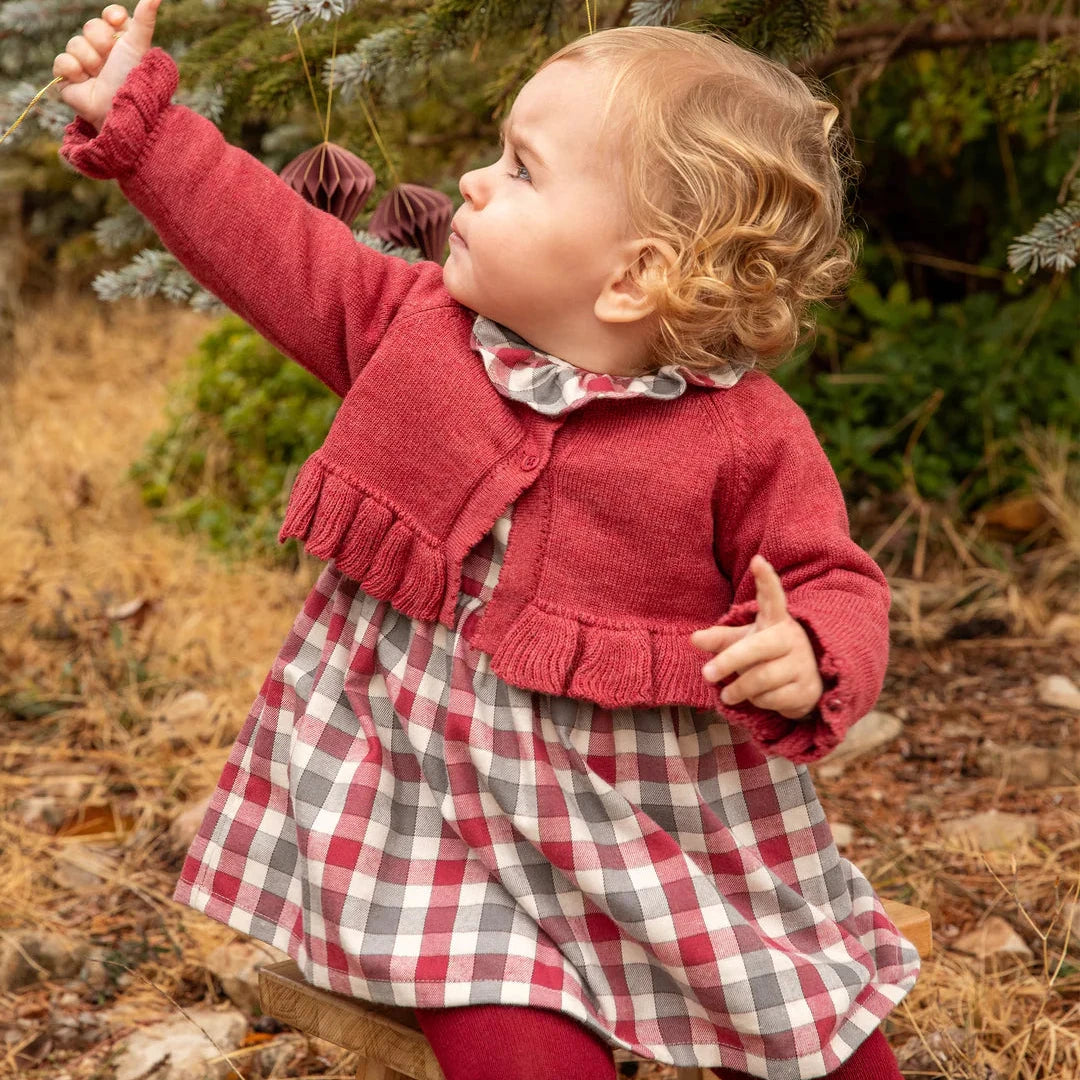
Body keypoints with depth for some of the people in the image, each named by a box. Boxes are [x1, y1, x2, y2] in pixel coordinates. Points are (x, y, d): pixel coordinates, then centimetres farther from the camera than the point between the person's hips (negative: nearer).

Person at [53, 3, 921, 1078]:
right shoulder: (415, 320, -2)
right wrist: (134, 115, 10)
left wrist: (811, 662, -29)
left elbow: (836, 586, -6)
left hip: (672, 832, -1)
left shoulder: (750, 439, -14)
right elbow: (272, 244, 8)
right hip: (438, 802, 2)